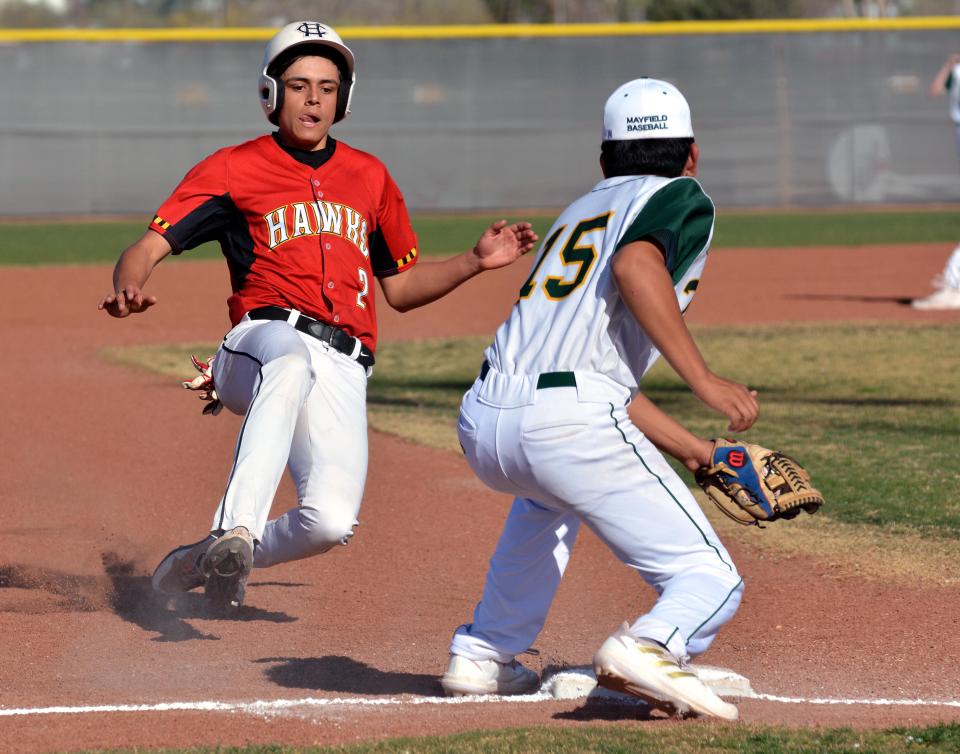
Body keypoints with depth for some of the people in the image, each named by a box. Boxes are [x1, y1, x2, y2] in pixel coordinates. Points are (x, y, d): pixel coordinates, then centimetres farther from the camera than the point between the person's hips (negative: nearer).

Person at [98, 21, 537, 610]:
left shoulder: (370, 178, 23)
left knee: (331, 521, -19)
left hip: (343, 370, 4)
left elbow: (401, 287, 30)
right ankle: (236, 532, -48)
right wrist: (128, 290, -24)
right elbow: (149, 247, -1)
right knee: (291, 360, -43)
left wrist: (476, 262, 14)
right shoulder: (234, 169, 10)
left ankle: (205, 563, 9)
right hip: (262, 343, -4)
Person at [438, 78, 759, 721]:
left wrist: (696, 450, 36)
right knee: (711, 582, -3)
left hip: (481, 427, 7)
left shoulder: (582, 210, 32)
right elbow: (636, 265, -15)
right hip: (569, 421, -7)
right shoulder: (682, 198, 10)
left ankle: (482, 655, 35)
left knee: (549, 493, 42)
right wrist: (703, 379, -15)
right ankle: (649, 646, -33)